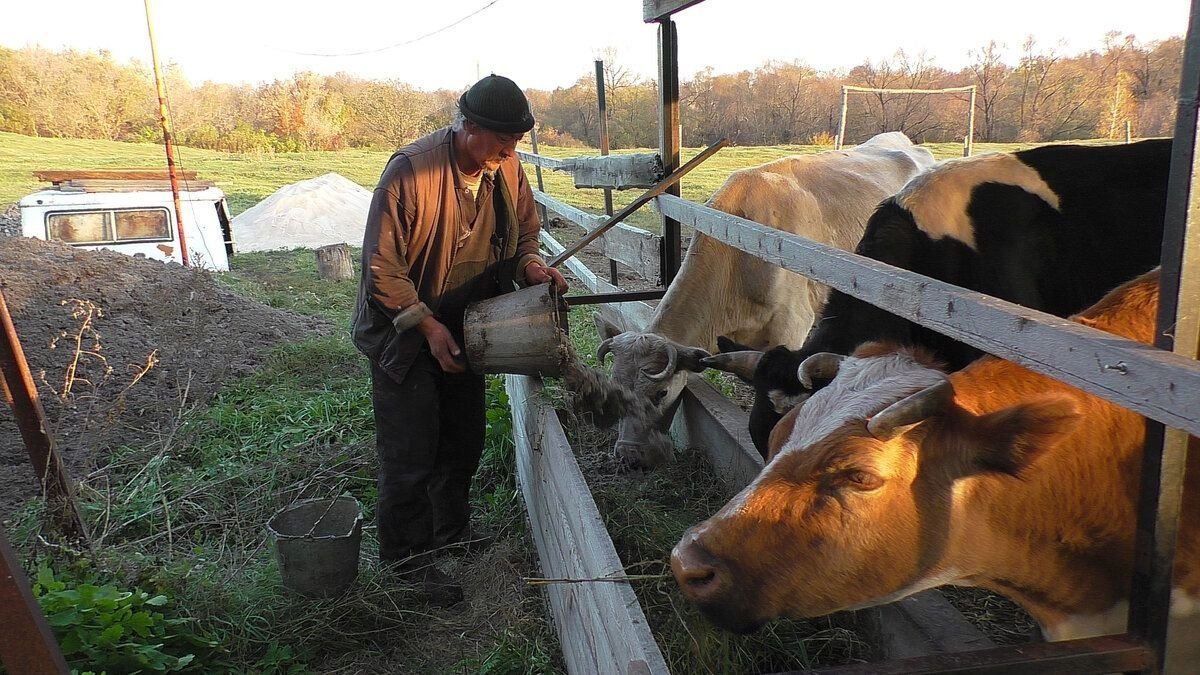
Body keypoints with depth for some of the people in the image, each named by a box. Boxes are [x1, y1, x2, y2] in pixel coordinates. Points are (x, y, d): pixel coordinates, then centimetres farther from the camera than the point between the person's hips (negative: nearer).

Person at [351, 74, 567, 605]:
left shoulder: (506, 167, -7)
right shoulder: (411, 170, -26)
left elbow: (525, 230, 10)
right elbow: (382, 266, -23)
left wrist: (530, 264, -12)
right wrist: (427, 327, -24)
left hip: (463, 326, 7)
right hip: (403, 329, -6)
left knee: (464, 440, 18)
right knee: (410, 452, 0)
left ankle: (452, 531, 40)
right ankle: (406, 556, 19)